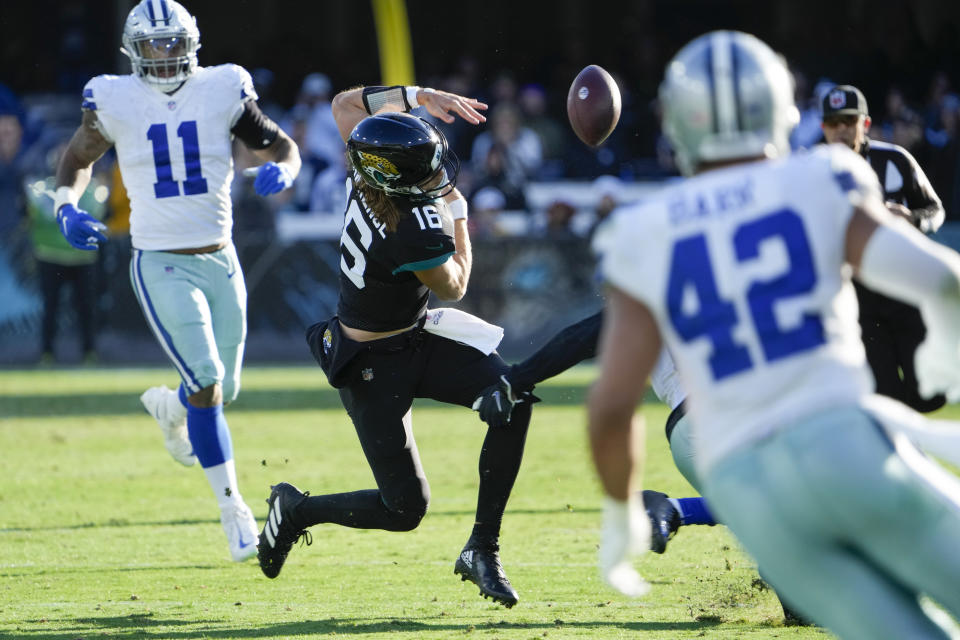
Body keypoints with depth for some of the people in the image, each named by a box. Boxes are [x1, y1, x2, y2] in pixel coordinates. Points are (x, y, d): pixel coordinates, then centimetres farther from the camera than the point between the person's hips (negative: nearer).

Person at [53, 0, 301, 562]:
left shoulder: (222, 92, -1)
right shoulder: (116, 102, -4)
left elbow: (280, 144, 8)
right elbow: (78, 160, 12)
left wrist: (281, 169, -15)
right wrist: (67, 208, -7)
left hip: (220, 259, 3)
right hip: (162, 265, -3)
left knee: (224, 388, 12)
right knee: (207, 383, -15)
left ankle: (168, 407, 49)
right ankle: (232, 507, -3)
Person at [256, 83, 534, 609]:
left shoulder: (367, 177, -14)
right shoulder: (416, 234, -35)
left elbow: (346, 103, 6)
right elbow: (453, 287, -11)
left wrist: (419, 96, -1)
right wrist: (457, 214, 1)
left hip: (414, 335, 8)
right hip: (376, 367, -8)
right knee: (404, 509, -3)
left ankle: (482, 550, -4)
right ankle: (296, 510, 24)